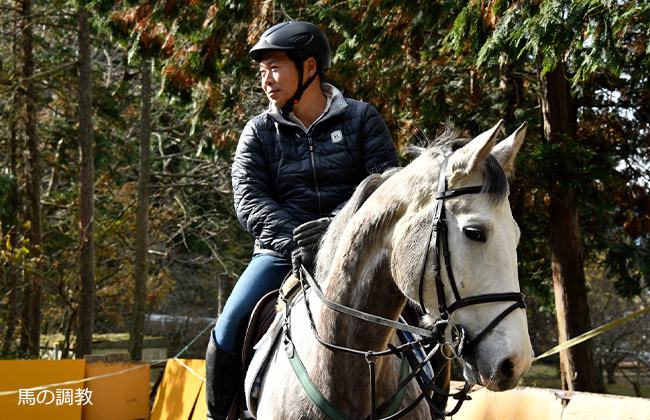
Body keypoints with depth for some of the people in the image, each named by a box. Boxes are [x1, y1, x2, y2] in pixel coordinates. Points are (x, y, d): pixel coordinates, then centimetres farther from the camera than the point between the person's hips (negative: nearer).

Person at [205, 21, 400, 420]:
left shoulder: (362, 119, 4)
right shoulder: (259, 133, 7)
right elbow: (249, 200, -4)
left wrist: (334, 227, -22)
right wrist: (295, 237, -24)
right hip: (280, 252, 1)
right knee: (229, 330, -17)